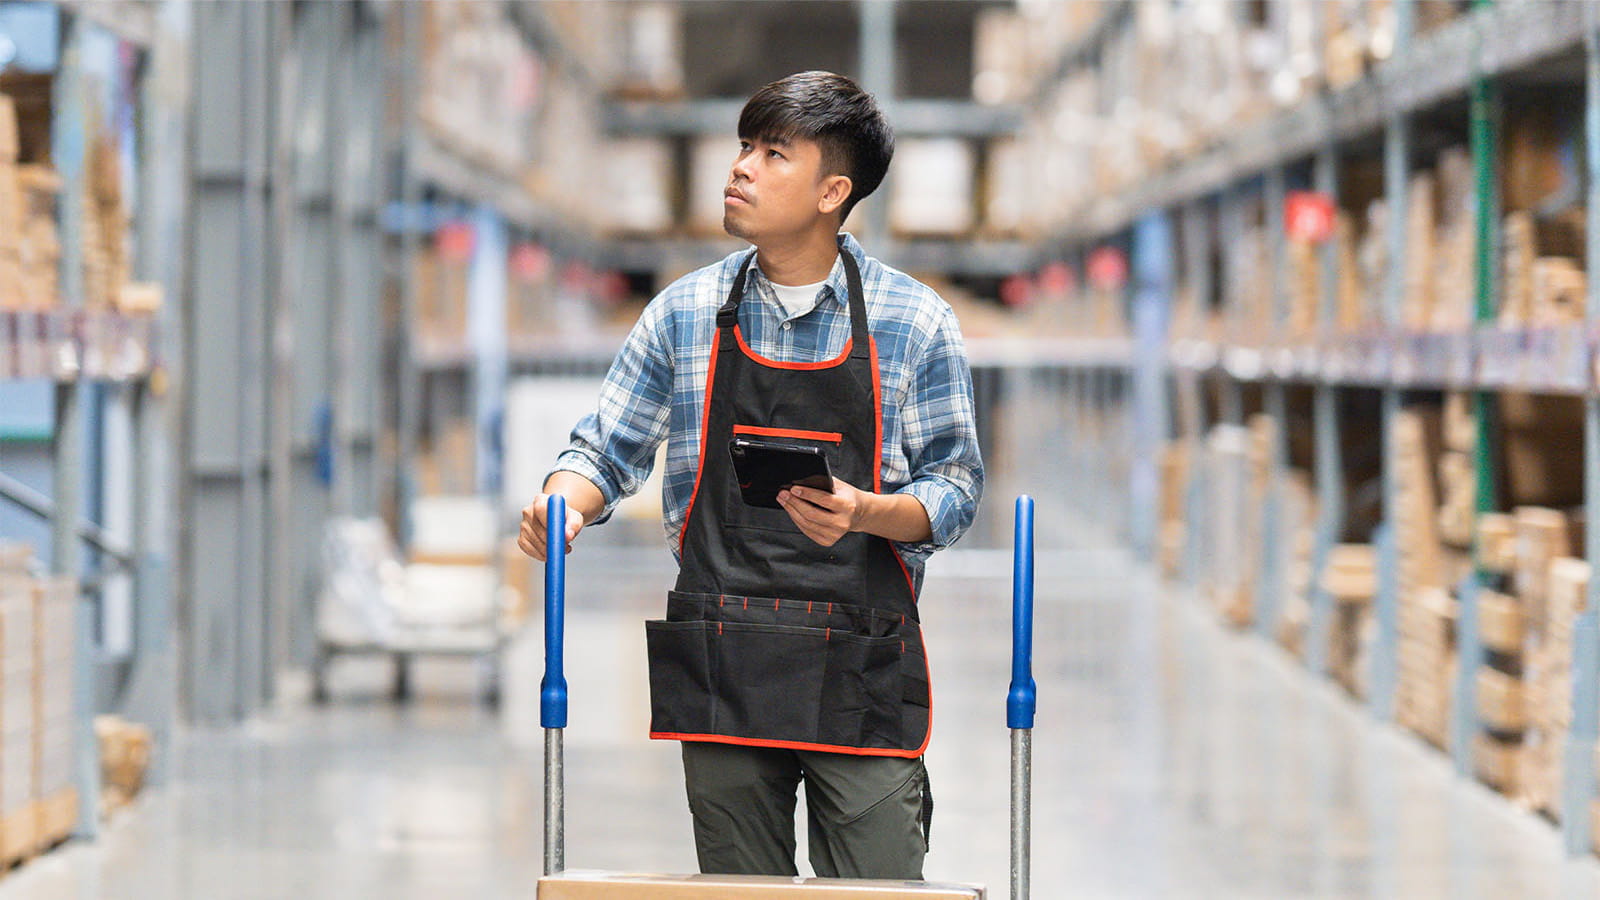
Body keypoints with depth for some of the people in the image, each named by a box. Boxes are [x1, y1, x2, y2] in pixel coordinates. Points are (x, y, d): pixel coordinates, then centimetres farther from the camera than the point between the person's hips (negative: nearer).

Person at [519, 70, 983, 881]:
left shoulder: (914, 322, 1)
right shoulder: (686, 313, 7)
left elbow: (954, 487, 1)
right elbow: (609, 448, 11)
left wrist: (863, 514, -18)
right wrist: (564, 504, -11)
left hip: (860, 672, -2)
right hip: (722, 670, 2)